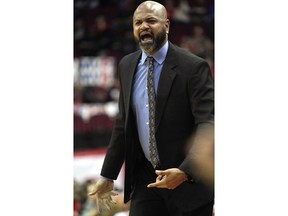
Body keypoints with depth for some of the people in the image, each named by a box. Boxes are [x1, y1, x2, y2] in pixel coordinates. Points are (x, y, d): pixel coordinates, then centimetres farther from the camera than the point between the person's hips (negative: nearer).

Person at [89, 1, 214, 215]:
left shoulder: (193, 67, -12)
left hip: (189, 180, -5)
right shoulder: (127, 66, 7)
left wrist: (185, 171, -31)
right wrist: (108, 175, 14)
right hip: (145, 180, 5)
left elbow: (207, 126, -17)